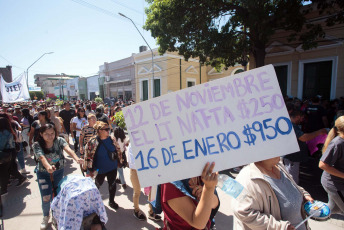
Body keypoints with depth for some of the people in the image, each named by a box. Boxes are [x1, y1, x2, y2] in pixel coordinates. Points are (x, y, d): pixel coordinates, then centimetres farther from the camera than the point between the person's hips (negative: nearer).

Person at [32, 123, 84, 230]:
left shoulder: (59, 140, -17)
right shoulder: (37, 145, -18)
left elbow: (68, 149, -36)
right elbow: (41, 157, -36)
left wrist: (76, 158, -56)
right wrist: (48, 167, -58)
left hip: (59, 172, 1)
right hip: (43, 174, -1)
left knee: (57, 195, 13)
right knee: (46, 198, -2)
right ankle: (46, 216, 31)